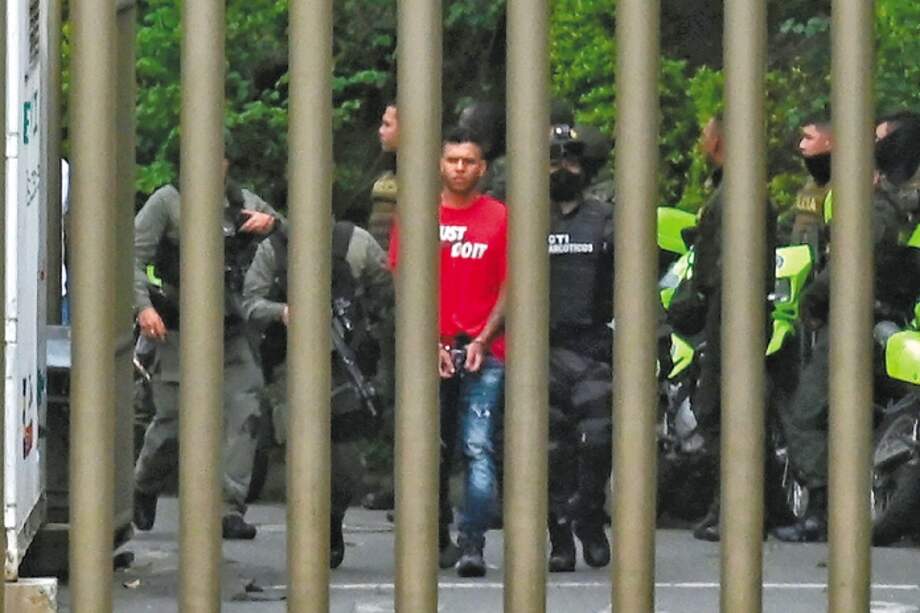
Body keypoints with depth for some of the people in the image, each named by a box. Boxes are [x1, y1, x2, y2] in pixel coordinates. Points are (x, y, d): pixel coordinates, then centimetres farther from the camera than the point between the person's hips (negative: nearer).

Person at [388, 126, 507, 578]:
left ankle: (472, 545, -16)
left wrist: (483, 341, -6)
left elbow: (510, 287, 5)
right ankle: (437, 541, 16)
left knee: (479, 449, -11)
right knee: (432, 451, 5)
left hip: (483, 351, -2)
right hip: (429, 350, 2)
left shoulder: (499, 217, 5)